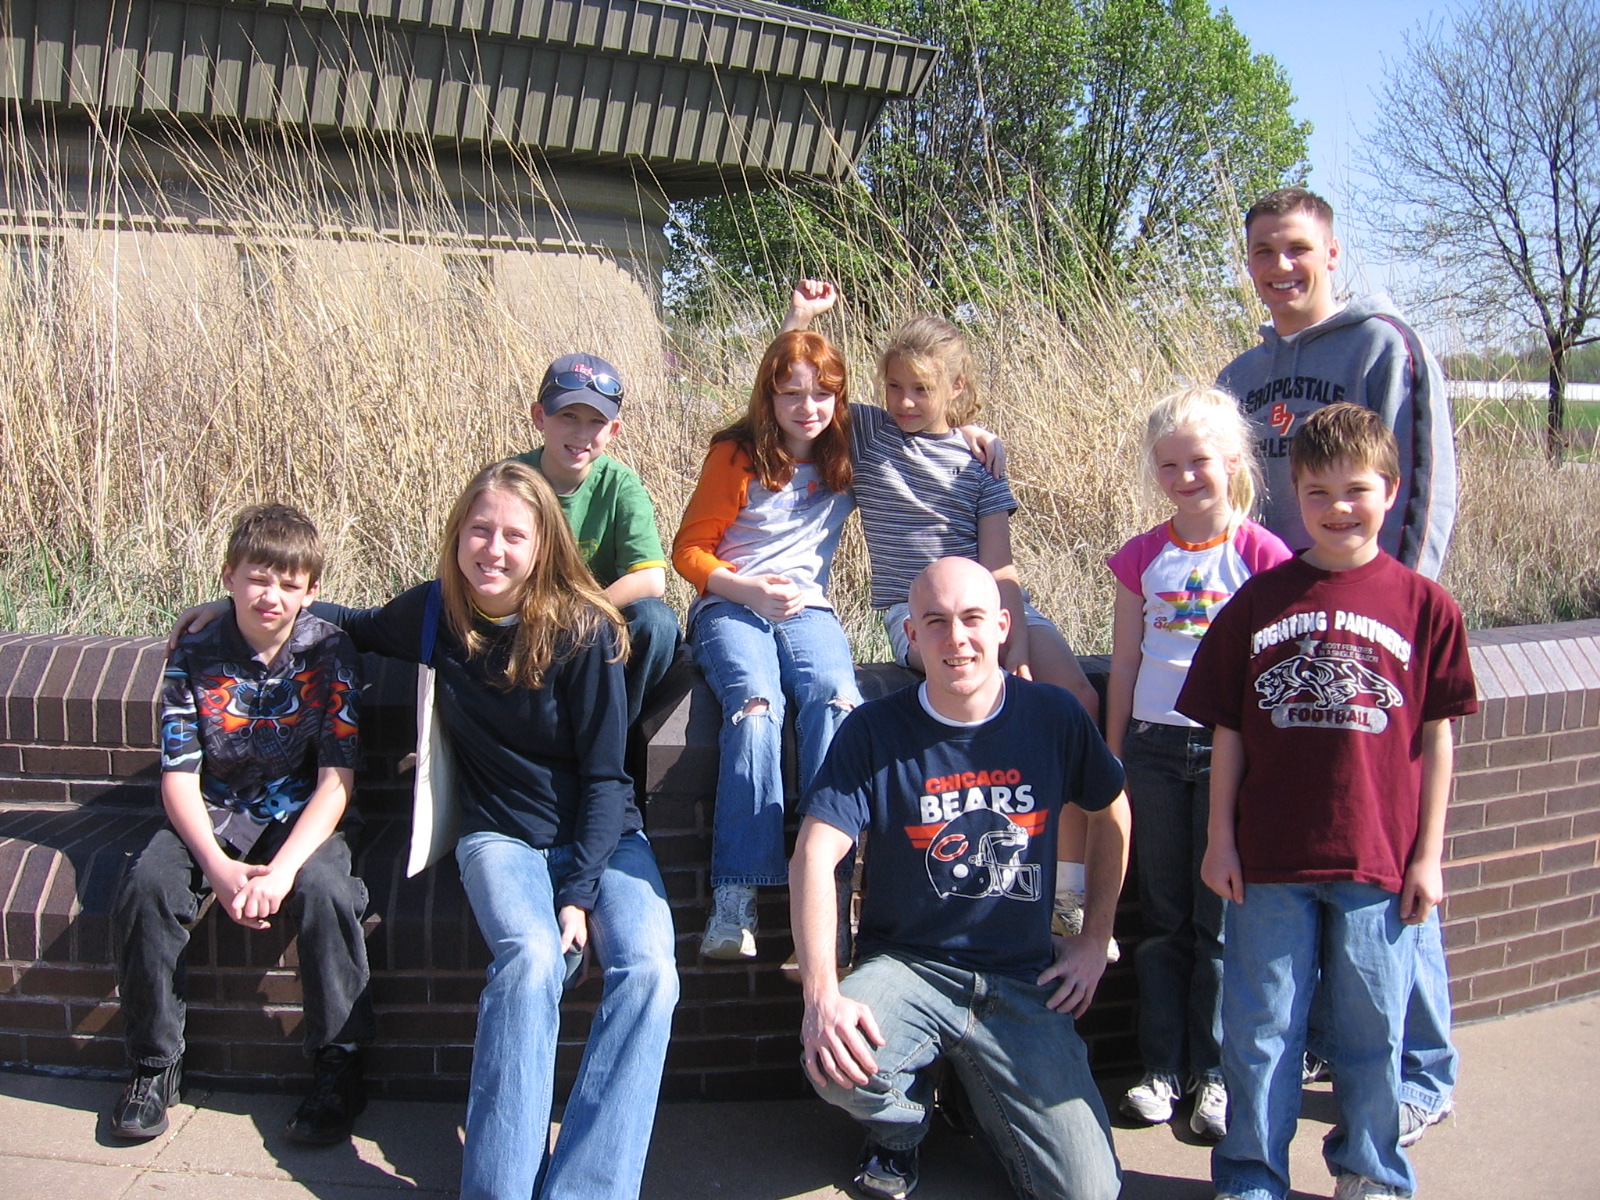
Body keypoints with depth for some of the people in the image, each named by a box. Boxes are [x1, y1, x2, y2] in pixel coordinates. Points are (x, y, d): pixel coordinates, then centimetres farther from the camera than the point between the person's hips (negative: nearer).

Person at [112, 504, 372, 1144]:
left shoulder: (329, 653, -10)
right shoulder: (193, 654, -6)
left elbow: (336, 779, -14)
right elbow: (178, 775, -8)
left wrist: (281, 869, -28)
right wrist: (217, 865, -25)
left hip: (301, 812, -2)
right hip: (214, 812, 2)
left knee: (324, 889, -32)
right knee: (146, 884, -26)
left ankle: (339, 1066, -14)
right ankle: (155, 1062, -5)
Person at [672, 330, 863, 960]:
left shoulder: (850, 455, 11)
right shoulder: (737, 455, 4)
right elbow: (690, 548, 4)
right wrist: (748, 589, -12)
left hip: (808, 607, 2)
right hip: (729, 606, -2)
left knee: (836, 699, -32)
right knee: (756, 704, -34)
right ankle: (735, 898, -38)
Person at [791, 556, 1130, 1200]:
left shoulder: (1054, 717, -1)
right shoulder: (873, 731, -9)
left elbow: (1111, 813, 17)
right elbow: (814, 856, -18)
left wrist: (1095, 938, 13)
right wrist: (821, 994, -30)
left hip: (1023, 983, 2)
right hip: (907, 966, -1)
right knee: (836, 1067, -33)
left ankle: (978, 1097, 23)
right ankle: (901, 1120, 6)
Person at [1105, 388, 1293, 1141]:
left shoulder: (1262, 555, -4)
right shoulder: (1142, 558, 4)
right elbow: (1125, 661, 8)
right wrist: (1114, 752, 8)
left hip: (1230, 747, -3)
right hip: (1155, 744, 3)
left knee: (1220, 917, 4)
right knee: (1163, 916, 10)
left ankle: (1216, 1071, 16)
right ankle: (1163, 1066, 19)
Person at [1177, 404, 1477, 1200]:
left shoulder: (1425, 606, 0)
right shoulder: (1258, 602, 1)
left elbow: (1436, 737, 3)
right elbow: (1227, 732, 3)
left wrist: (1429, 853, 2)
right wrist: (1220, 837, 1)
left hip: (1380, 861, 0)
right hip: (1270, 860, 0)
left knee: (1373, 1028, 12)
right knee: (1261, 1027, 9)